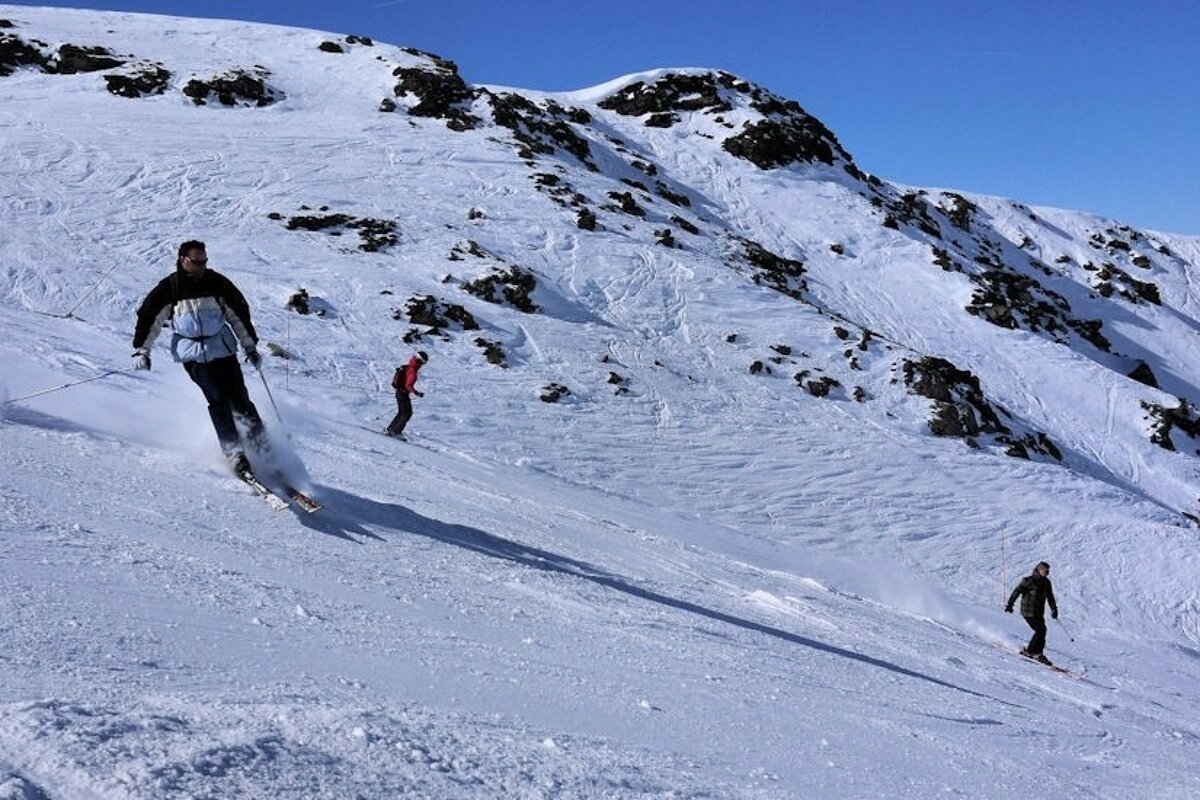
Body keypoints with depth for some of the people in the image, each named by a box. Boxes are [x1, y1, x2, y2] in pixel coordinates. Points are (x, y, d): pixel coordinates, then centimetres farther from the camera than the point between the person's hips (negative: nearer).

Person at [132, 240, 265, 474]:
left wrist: (250, 346, 12)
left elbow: (238, 314, 12)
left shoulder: (217, 283, 5)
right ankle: (233, 452, -17)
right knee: (218, 401, -16)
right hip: (192, 353, -2)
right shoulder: (169, 288, 0)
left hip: (223, 349, 2)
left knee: (239, 400, -6)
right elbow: (149, 317, 6)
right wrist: (141, 350, -1)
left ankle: (260, 444, 3)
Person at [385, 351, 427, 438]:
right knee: (407, 413, -2)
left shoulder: (408, 367, 6)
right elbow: (408, 386, -29)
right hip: (403, 394, -9)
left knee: (402, 413, 19)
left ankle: (389, 429, 22)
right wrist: (416, 393, -31)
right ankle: (396, 432, 0)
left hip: (399, 392, 9)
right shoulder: (413, 371, -23)